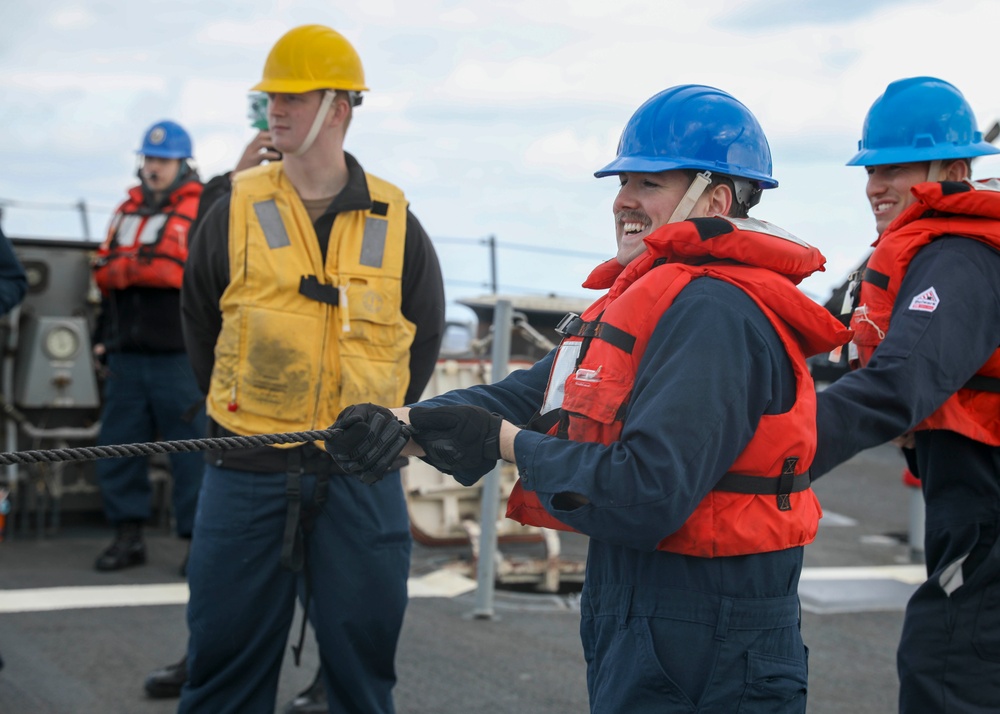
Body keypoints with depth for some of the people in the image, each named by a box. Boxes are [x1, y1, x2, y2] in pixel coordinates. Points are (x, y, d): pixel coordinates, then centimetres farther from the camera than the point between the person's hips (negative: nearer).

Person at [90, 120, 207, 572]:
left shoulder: (201, 210, -4)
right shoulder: (128, 210, 17)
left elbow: (178, 268, -17)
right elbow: (104, 273, 20)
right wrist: (103, 336, 15)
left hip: (179, 356, -7)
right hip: (126, 353, 7)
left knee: (191, 451, -4)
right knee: (117, 446, 9)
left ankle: (199, 537, 4)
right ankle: (127, 536, 18)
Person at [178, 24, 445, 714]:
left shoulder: (395, 224, 3)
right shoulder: (235, 215, 3)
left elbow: (424, 333, 14)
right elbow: (201, 324, 14)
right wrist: (241, 410, 11)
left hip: (362, 478, 0)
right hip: (249, 471, 0)